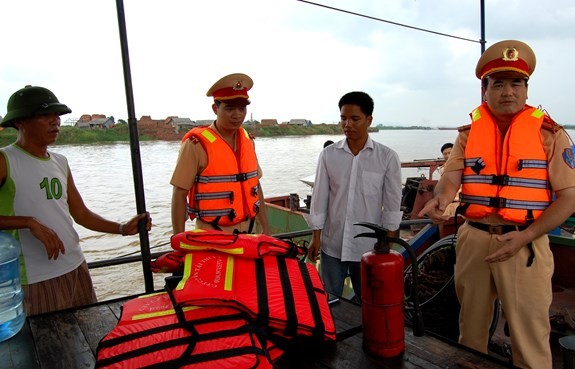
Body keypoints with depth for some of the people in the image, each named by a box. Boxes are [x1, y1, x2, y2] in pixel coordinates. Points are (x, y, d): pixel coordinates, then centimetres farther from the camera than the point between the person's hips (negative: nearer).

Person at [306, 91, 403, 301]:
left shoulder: (387, 157, -6)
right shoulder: (328, 154, -2)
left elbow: (392, 205, -3)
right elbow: (319, 198, 2)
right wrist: (316, 237, 2)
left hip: (368, 247, -1)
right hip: (332, 245, 1)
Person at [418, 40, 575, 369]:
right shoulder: (469, 133, 7)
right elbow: (452, 176, -6)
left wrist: (525, 237, -16)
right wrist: (441, 197, -30)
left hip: (524, 244, -2)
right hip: (473, 239, 3)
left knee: (530, 337, 4)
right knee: (471, 327, 17)